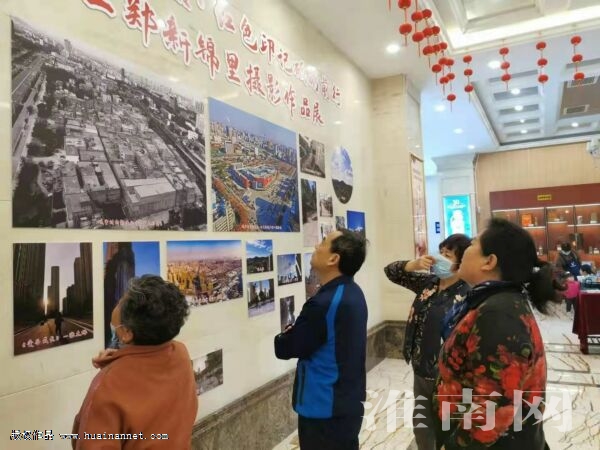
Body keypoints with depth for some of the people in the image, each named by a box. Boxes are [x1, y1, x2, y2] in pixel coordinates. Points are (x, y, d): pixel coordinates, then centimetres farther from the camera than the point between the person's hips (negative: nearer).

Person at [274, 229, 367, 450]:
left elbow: (284, 348, -17)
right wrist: (300, 331, -5)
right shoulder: (353, 293, 0)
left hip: (325, 410, -8)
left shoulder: (323, 304, -29)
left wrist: (286, 335, 3)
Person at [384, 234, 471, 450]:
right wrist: (415, 264, -14)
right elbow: (391, 271, 5)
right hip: (421, 372, 7)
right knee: (421, 426, 22)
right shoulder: (428, 282, 1)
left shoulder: (467, 294, -19)